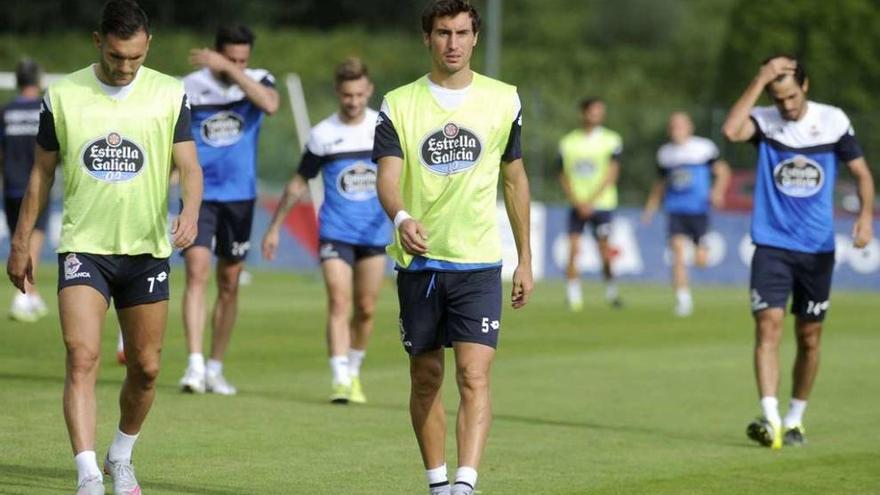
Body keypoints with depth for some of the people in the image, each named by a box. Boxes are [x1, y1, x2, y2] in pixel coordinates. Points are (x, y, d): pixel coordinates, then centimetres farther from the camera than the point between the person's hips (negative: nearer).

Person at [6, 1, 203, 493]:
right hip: (83, 247, -1)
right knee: (82, 358, -17)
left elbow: (190, 166, -5)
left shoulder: (169, 94, -1)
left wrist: (190, 211, -26)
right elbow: (42, 172, 9)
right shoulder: (63, 96, 0)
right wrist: (21, 243, 10)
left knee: (145, 368, 8)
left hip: (147, 250, 1)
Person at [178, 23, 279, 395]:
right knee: (197, 273, -18)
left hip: (239, 197, 2)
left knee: (229, 285, 9)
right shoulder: (191, 87, -3)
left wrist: (229, 69, -32)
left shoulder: (258, 81, -2)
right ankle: (195, 365, -23)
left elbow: (270, 104, -27)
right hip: (199, 194, -2)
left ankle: (215, 369, 20)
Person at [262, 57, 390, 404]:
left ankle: (353, 372, 26)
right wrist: (274, 227, 10)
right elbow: (299, 183, 7)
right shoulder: (323, 134, -2)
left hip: (374, 233, 2)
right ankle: (340, 381, -19)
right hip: (335, 231, -2)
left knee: (366, 309, 7)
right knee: (338, 303, -14)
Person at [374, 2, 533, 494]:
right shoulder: (399, 104, 0)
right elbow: (388, 175, -13)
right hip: (419, 262, 1)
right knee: (426, 378, 8)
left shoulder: (503, 100, 4)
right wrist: (401, 217, -36)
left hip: (479, 263, -1)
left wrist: (526, 260, 12)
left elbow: (515, 180, 13)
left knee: (475, 377, -14)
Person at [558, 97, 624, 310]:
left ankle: (611, 289, 18)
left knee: (604, 249, -4)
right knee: (573, 248, -11)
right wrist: (576, 202, -8)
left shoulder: (611, 140, 2)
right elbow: (564, 176, 8)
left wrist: (590, 201, -14)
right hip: (577, 203, 1)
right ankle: (573, 295, -7)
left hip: (602, 203, -1)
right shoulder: (568, 142, 7)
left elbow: (611, 174, -5)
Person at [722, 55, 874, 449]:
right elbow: (731, 130, -26)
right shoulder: (764, 121, -4)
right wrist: (760, 80, -23)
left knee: (809, 337, 8)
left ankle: (795, 420, 22)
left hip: (818, 248, 2)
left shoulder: (833, 121, -1)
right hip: (771, 245, -2)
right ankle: (770, 420, -23)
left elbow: (861, 171, 6)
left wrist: (866, 214, -11)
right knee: (768, 326, -17)